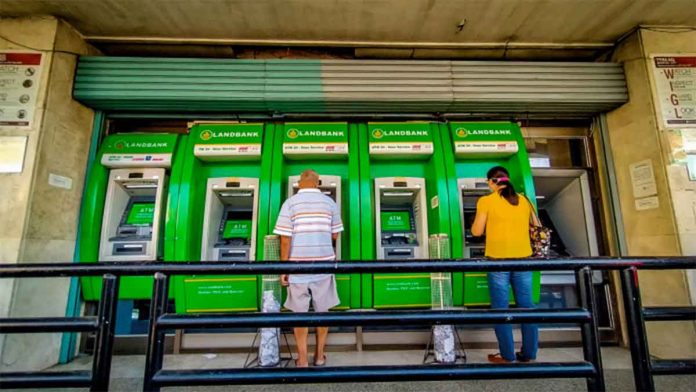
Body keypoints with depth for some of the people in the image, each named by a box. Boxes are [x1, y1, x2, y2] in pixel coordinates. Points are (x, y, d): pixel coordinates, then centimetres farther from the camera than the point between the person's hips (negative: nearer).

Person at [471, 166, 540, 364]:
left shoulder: (486, 201, -7)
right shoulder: (524, 200, 7)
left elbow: (476, 231, -4)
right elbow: (537, 228, 16)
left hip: (498, 260, -4)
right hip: (523, 259, 5)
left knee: (501, 308, 6)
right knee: (527, 306, 13)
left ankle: (507, 355, 14)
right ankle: (529, 354, 24)